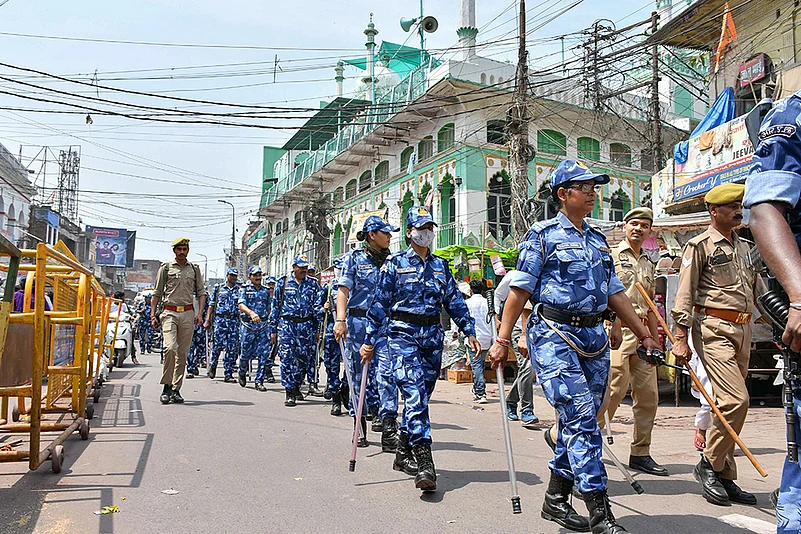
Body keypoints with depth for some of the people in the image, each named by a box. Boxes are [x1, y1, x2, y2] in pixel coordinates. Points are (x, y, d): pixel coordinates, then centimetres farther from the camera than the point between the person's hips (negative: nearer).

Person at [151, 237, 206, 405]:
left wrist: (199, 313, 2)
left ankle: (176, 389, 9)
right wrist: (153, 315, 3)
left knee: (183, 353, 3)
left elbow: (201, 292, 15)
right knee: (170, 347, -20)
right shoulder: (165, 268, 8)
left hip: (188, 314, 2)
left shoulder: (194, 269, 13)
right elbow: (157, 293, 10)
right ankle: (166, 386, -9)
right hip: (169, 313, -2)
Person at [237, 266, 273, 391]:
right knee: (245, 353, 5)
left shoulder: (266, 291, 14)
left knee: (264, 354, -6)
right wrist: (251, 313, -32)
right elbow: (241, 305, -14)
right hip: (248, 325, -3)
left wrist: (267, 320, 16)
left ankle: (259, 381, 1)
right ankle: (242, 373, 34)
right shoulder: (245, 289, 2)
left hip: (263, 325, 3)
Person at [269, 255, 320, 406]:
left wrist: (317, 328, 6)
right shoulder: (283, 283, 5)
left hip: (306, 325, 2)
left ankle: (297, 386, 25)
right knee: (287, 358, -9)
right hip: (287, 324, -2)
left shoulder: (312, 284, 10)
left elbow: (317, 307, 12)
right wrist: (273, 329, 4)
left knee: (302, 358, 5)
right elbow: (275, 306, 7)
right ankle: (290, 393, -6)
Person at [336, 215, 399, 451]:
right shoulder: (355, 258, 3)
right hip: (358, 322, -2)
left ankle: (388, 424, -13)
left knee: (386, 372, -12)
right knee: (359, 374, 7)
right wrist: (341, 319, -17)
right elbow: (344, 290, -5)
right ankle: (359, 424, 21)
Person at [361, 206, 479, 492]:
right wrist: (369, 341, -1)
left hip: (433, 335, 4)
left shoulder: (440, 265, 14)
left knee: (421, 394, 8)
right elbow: (380, 303, 2)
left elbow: (455, 301, 15)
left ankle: (403, 449, 26)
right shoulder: (395, 263, 3)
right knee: (414, 392, -17)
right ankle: (424, 461, -23)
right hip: (403, 332, -4)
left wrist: (470, 332, 7)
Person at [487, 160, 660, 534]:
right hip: (554, 336, -7)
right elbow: (520, 288, -4)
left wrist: (644, 334, 19)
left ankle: (555, 500, 22)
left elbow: (615, 293, 22)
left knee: (579, 422, 9)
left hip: (594, 338, 7)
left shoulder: (598, 241, 19)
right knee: (580, 419, -12)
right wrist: (502, 339, -9)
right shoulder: (543, 235, 0)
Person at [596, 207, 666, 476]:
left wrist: (655, 341, 18)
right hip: (617, 330, -7)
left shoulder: (649, 265, 21)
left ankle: (640, 453, 15)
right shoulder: (611, 256, 1)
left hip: (641, 333, 7)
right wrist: (613, 322, -19)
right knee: (615, 389, -12)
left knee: (648, 394, 5)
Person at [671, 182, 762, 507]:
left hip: (742, 330, 7)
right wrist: (681, 338, -13)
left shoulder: (744, 247, 20)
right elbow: (685, 295, -7)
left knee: (730, 403, 8)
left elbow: (759, 290, 24)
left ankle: (724, 477, 16)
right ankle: (709, 464, 1)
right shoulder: (700, 245, -2)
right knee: (736, 399, -16)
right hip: (714, 328, -7)